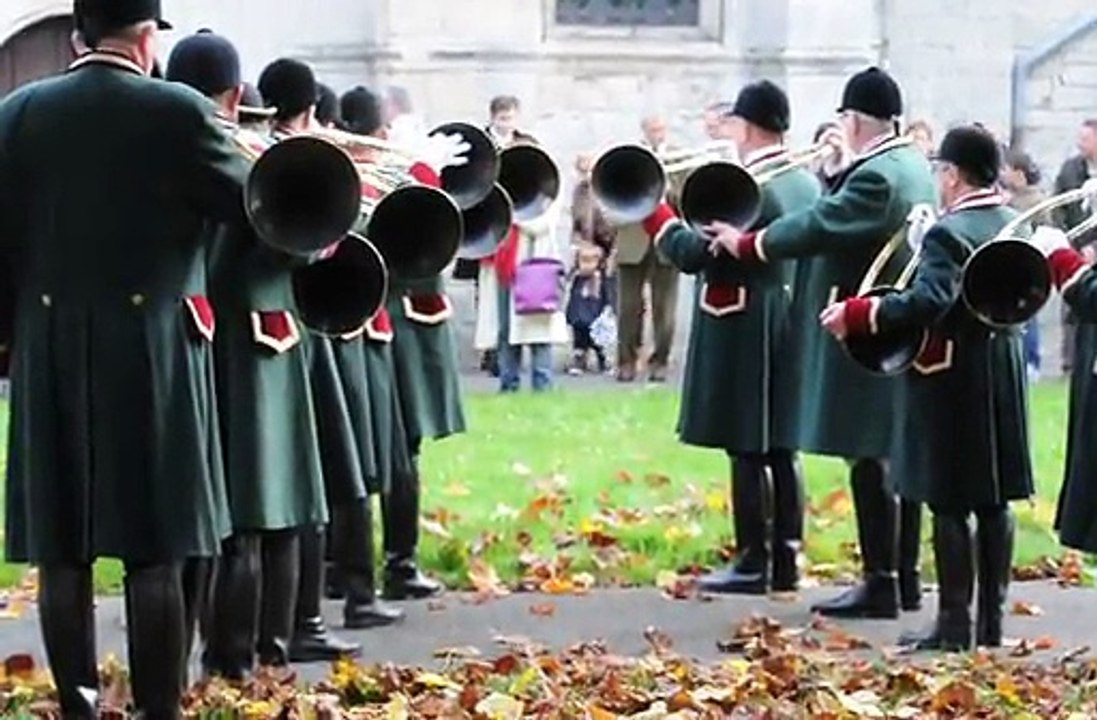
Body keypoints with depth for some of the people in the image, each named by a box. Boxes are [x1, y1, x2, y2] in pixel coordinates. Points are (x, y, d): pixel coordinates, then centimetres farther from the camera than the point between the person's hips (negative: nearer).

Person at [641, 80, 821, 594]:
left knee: (746, 451, -4)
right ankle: (785, 560, 14)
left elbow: (695, 255, -19)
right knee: (781, 449, 11)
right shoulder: (807, 183, 10)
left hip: (744, 334, -8)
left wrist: (653, 213, -6)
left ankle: (753, 564, -1)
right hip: (793, 331, 8)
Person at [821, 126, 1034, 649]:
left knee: (949, 505, -3)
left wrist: (856, 314, -23)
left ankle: (954, 623, -1)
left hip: (952, 378, -8)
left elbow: (927, 302, -28)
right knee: (994, 502, 10)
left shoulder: (948, 234, -17)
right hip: (1004, 375, 8)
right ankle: (991, 620, 14)